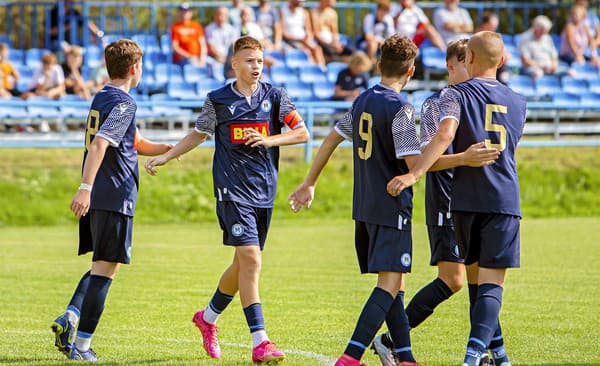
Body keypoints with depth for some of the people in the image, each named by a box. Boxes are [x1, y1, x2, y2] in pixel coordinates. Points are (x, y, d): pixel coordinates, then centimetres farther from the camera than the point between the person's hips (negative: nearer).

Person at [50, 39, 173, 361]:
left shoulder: (101, 98, 18)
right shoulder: (123, 103, -12)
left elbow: (135, 143, 28)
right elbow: (99, 145, -25)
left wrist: (169, 149, 20)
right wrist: (86, 188, -32)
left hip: (96, 199, 9)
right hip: (115, 198, -9)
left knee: (101, 268, 17)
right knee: (105, 270, -4)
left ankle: (69, 318, -2)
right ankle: (81, 345, -6)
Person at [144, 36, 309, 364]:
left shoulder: (274, 96, 4)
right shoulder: (217, 100, 1)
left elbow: (302, 133, 4)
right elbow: (199, 134, 16)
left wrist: (270, 140, -10)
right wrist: (164, 157, 12)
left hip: (264, 190, 4)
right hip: (233, 190, -4)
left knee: (243, 264, 13)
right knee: (251, 259, -16)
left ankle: (208, 317, 38)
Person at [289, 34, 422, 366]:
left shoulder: (362, 101, 10)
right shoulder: (400, 109, -14)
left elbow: (331, 140, 18)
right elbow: (415, 164, -18)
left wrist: (309, 183, 28)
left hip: (364, 207, 8)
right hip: (392, 206, -8)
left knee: (393, 283, 13)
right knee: (390, 283, -11)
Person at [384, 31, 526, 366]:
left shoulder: (456, 94, -2)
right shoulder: (518, 103, 11)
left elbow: (445, 133, -22)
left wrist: (414, 174, -28)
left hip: (466, 198, -1)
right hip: (505, 200, 1)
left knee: (477, 274, 16)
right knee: (492, 281, -5)